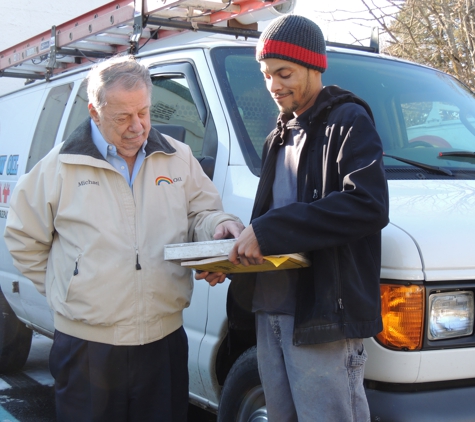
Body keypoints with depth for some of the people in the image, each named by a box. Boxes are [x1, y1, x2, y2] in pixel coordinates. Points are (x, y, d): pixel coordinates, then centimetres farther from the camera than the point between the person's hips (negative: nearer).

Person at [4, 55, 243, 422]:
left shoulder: (179, 158, 7)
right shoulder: (61, 166, -1)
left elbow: (201, 214, 13)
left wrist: (220, 225, -10)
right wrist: (65, 289, 6)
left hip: (165, 339, 3)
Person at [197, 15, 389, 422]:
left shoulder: (348, 121, -5)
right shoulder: (279, 138, 21)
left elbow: (369, 206, -21)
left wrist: (268, 230, -20)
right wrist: (230, 258, 6)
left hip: (323, 315, -8)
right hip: (269, 311, 8)